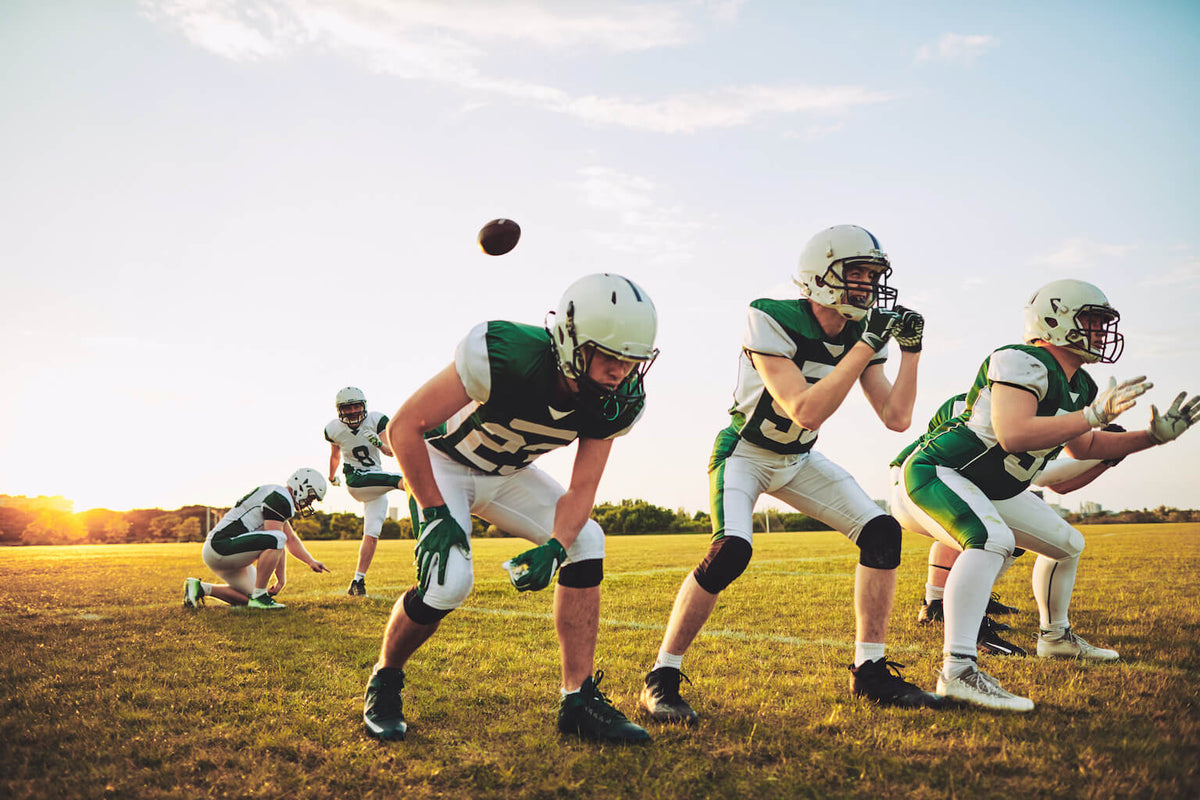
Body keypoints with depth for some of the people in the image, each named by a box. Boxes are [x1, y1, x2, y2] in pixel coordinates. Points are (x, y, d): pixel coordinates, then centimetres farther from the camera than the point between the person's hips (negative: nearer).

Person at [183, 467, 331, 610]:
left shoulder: (276, 494, 18)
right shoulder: (281, 499, -14)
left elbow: (291, 540, 25)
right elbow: (275, 541, -18)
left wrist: (311, 561, 15)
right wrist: (281, 579, -11)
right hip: (222, 545, -11)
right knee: (277, 539, -27)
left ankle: (201, 588, 19)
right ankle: (259, 596, -19)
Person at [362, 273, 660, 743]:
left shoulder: (616, 404, -20)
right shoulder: (506, 357, -38)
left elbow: (582, 489, -14)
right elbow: (404, 427, -30)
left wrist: (554, 547, -33)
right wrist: (436, 515, -28)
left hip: (506, 473, 5)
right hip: (442, 462, -5)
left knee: (586, 541, -12)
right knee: (448, 580, -24)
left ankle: (579, 700, -4)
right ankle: (384, 684, 6)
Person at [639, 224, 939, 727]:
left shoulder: (863, 333, -5)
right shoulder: (772, 322, -26)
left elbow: (896, 418, -7)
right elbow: (806, 411, -34)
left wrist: (911, 349, -15)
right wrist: (866, 347, -34)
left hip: (798, 460, 7)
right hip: (745, 452, -6)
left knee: (882, 533, -7)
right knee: (731, 551, -29)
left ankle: (870, 672, 5)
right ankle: (661, 680, -15)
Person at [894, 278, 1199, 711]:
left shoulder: (1078, 385, 7)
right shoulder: (1023, 363, -23)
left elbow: (1082, 446, 23)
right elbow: (1013, 436, -37)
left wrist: (1154, 435, 16)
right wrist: (1094, 415, -32)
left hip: (989, 490, 10)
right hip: (936, 474, -10)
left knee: (1066, 543, 21)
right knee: (992, 539, -37)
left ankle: (1056, 635, 44)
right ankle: (957, 670, -41)